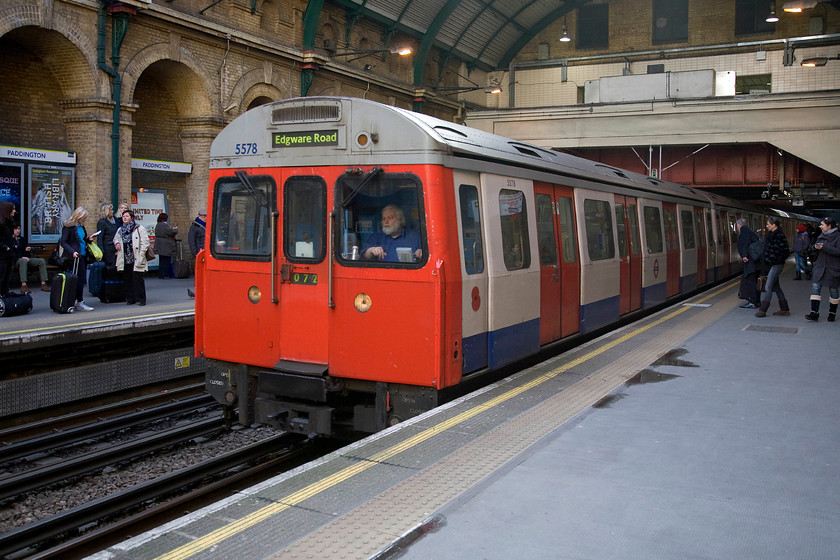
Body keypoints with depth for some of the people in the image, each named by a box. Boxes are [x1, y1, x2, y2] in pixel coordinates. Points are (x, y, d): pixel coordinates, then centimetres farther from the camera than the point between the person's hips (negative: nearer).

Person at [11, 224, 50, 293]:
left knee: (42, 261, -13)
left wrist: (28, 250, -4)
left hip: (25, 258, 7)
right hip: (15, 260, -7)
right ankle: (23, 285, -49)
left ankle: (43, 284, -21)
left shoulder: (22, 239, 24)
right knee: (23, 261, -40)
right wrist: (21, 257, -20)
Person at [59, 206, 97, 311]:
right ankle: (80, 303, -1)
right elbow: (63, 242, -13)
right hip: (75, 257, -8)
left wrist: (88, 239, 6)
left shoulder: (81, 226, 15)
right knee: (79, 279, -6)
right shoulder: (69, 226, -9)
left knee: (82, 279, 8)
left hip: (82, 255, 8)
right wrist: (72, 252, -24)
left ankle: (79, 302, 13)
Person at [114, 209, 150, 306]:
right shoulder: (120, 230, 16)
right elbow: (115, 238, 35)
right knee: (127, 279, 7)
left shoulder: (139, 229, -3)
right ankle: (130, 299, 14)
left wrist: (140, 255, -12)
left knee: (137, 278, -8)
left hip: (136, 260, -6)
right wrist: (116, 243, 11)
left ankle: (141, 299, -2)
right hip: (125, 260, 6)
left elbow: (145, 243, -6)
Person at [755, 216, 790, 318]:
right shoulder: (770, 234, 13)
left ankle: (763, 310, -7)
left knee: (768, 287, -9)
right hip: (770, 264, 10)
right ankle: (784, 309, 22)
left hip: (776, 265, -10)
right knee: (776, 287, 14)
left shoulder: (779, 235, -15)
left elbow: (785, 251, -17)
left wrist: (779, 260, -12)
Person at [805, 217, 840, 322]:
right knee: (815, 287, -6)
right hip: (820, 267, 6)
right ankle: (814, 313, -9)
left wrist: (824, 247, -23)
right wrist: (816, 247, -4)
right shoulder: (822, 236, 11)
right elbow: (816, 245, 20)